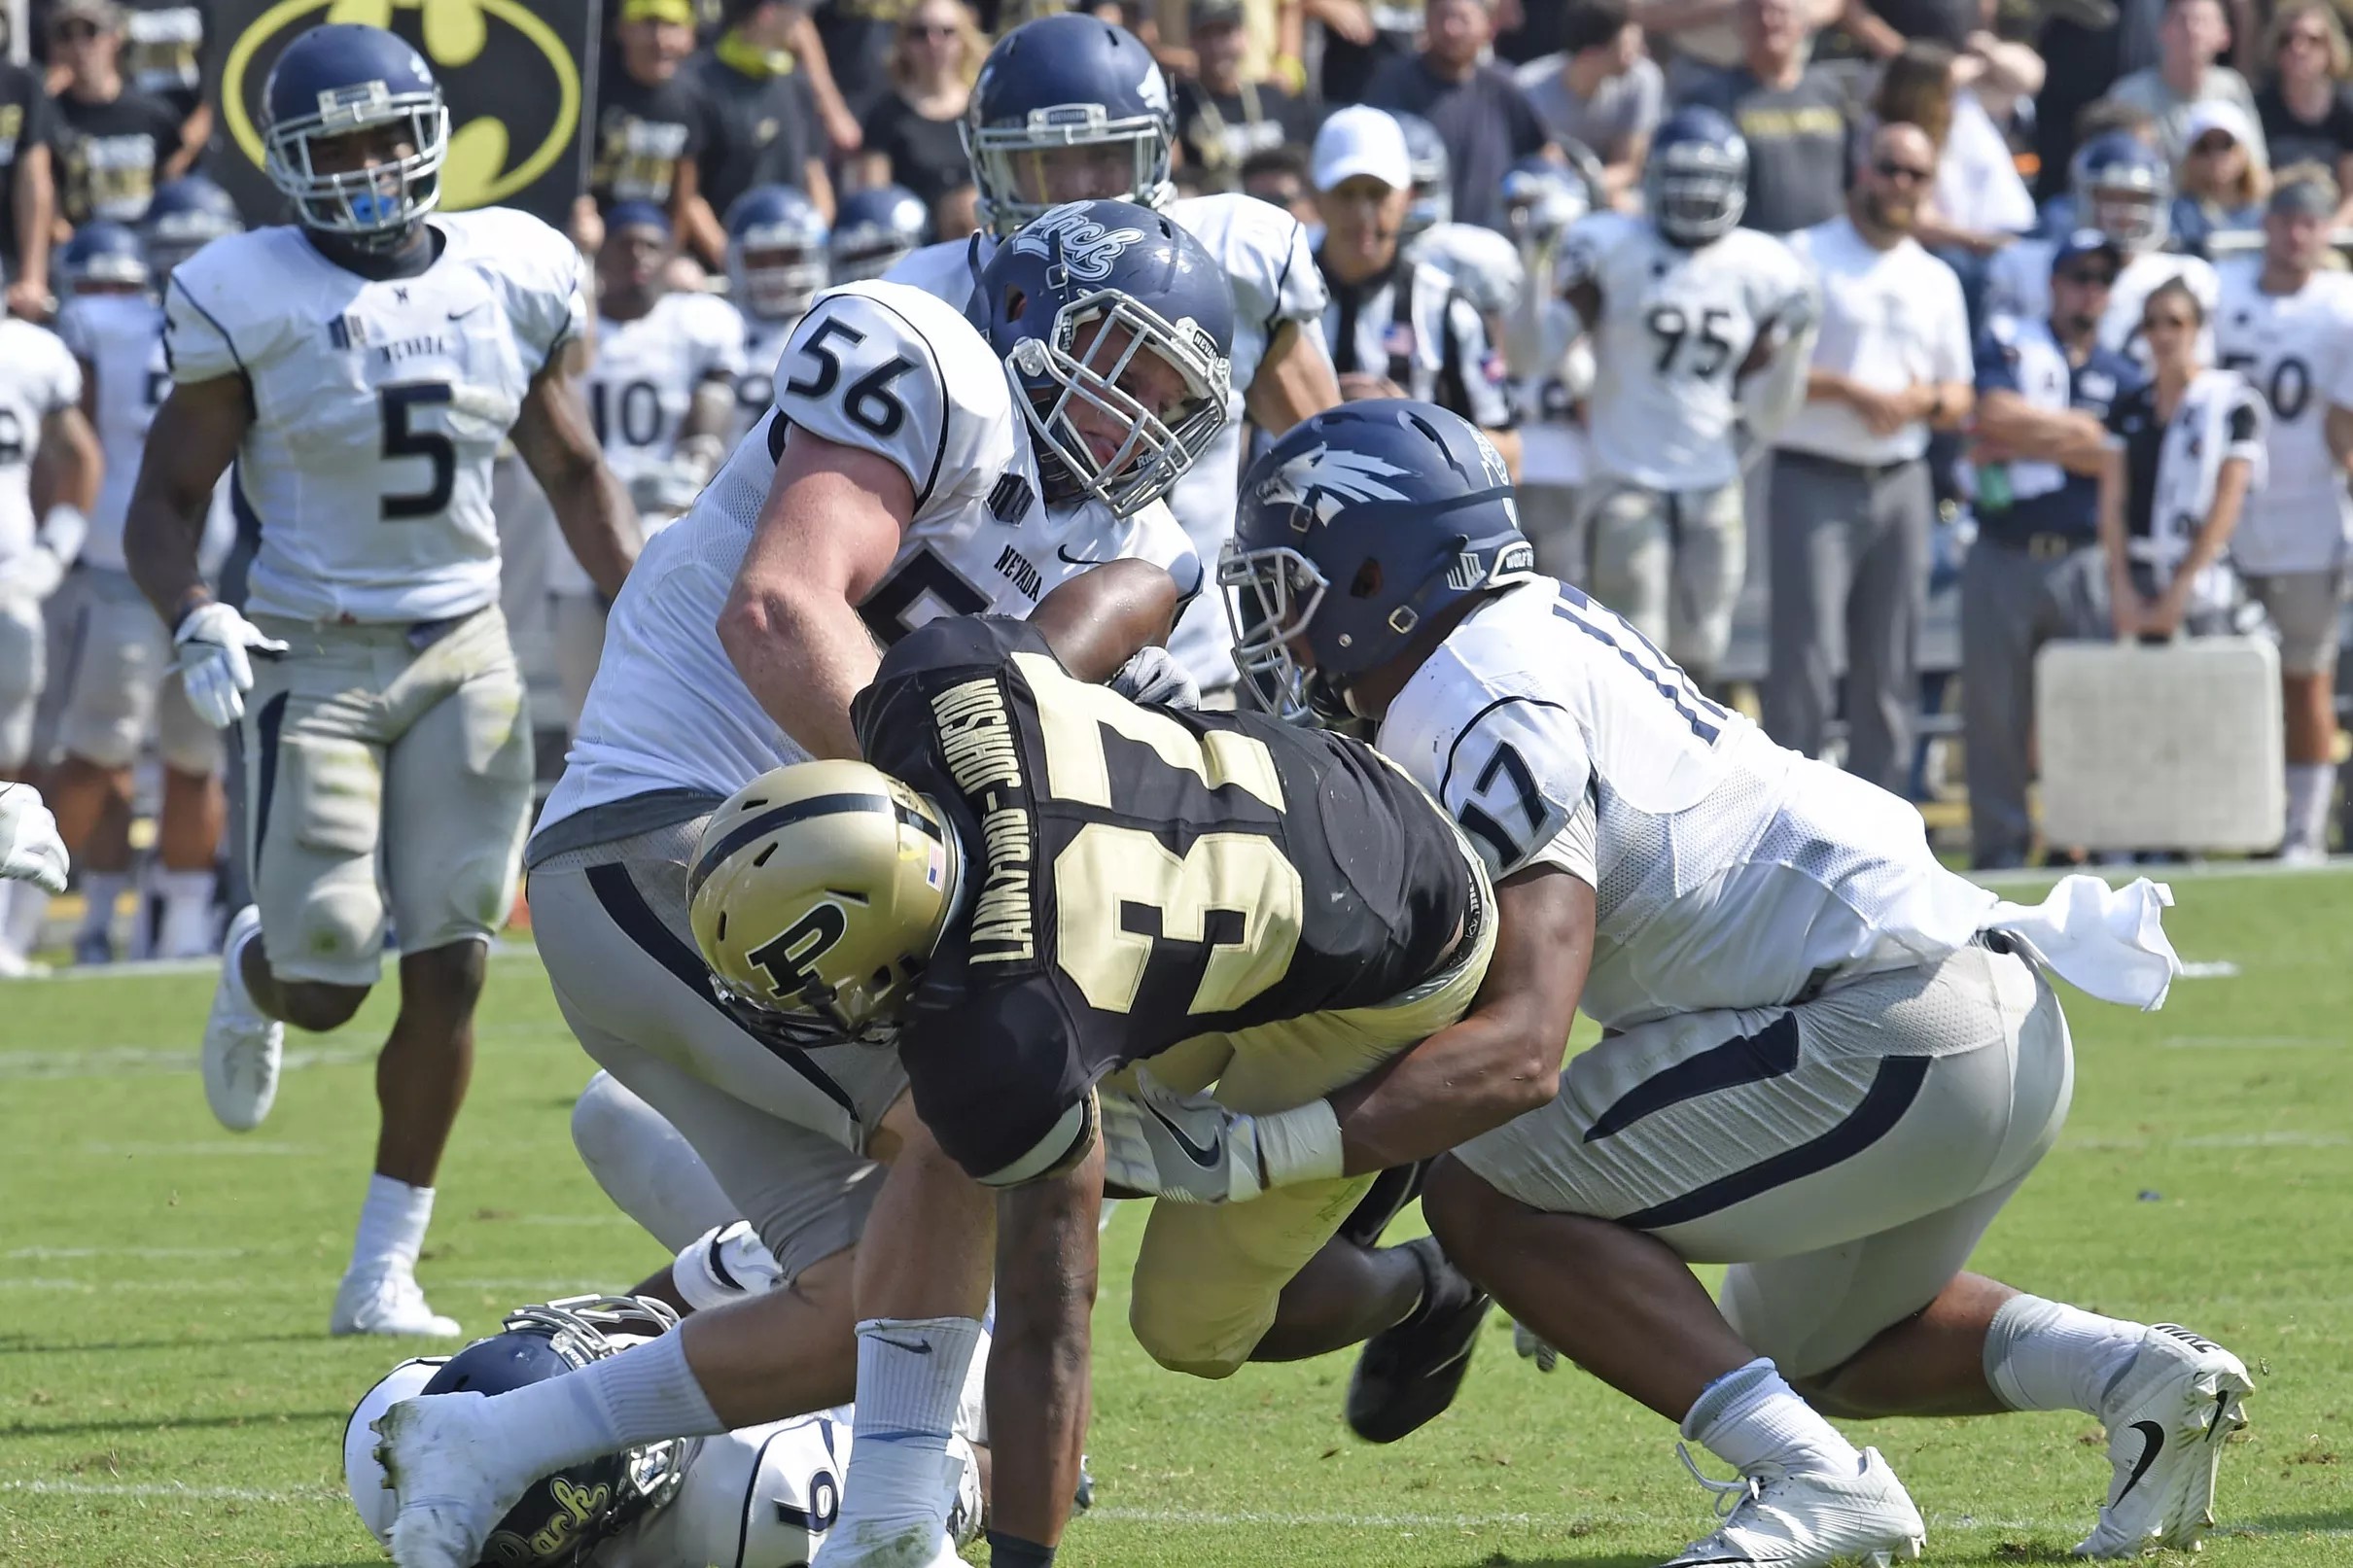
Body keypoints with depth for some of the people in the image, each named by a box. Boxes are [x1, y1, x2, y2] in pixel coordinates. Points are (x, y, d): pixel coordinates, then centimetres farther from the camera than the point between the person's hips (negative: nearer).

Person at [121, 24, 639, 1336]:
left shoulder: (509, 281, 2)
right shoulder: (250, 304, -8)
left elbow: (573, 476, 16)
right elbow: (164, 504, -4)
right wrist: (197, 623, -22)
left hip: (463, 654, 3)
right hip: (314, 659, -3)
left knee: (448, 972, -3)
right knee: (325, 985, -5)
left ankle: (386, 1268, 7)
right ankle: (255, 973, 35)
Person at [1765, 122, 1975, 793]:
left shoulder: (1938, 282, 17)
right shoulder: (1806, 257, 1)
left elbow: (1960, 401, 19)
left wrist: (1927, 401, -4)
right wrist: (1850, 391, -16)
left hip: (1901, 485, 5)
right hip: (1814, 481, -5)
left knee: (1889, 668, 5)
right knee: (1804, 661, -11)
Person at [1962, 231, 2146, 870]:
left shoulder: (2124, 377, 14)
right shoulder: (2009, 343, 8)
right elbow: (1996, 412, -10)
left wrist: (2027, 442, -5)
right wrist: (2082, 431, 0)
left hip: (2084, 562, 1)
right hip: (2003, 557, -1)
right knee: (1994, 707, -2)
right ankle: (2000, 846, 3)